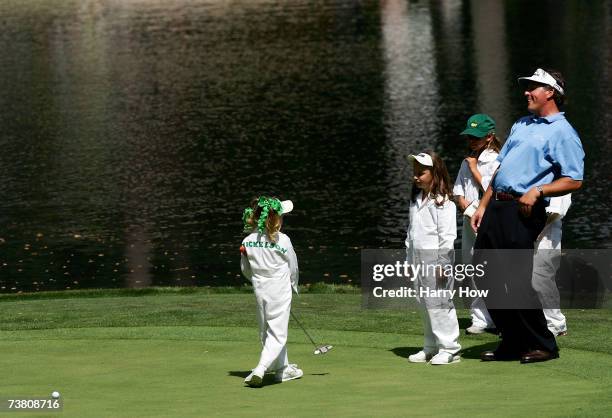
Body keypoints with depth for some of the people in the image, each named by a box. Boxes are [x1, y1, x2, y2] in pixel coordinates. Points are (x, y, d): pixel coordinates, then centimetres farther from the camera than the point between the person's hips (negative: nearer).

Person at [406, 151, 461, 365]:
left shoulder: (443, 202, -11)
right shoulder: (416, 201, 16)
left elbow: (447, 235, -15)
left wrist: (443, 263, -17)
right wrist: (409, 259, 20)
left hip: (435, 258, -9)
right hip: (418, 259, 9)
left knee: (439, 303, -9)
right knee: (424, 305, 12)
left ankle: (449, 348, -5)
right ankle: (431, 346, 20)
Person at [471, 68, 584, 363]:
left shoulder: (562, 133, -4)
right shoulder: (521, 125, 23)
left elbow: (574, 181, -10)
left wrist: (538, 191, -21)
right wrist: (483, 206, 17)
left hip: (523, 212, -9)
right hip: (496, 207, 9)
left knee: (517, 280, -9)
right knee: (484, 273, 7)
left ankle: (543, 345, 4)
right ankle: (513, 342, 16)